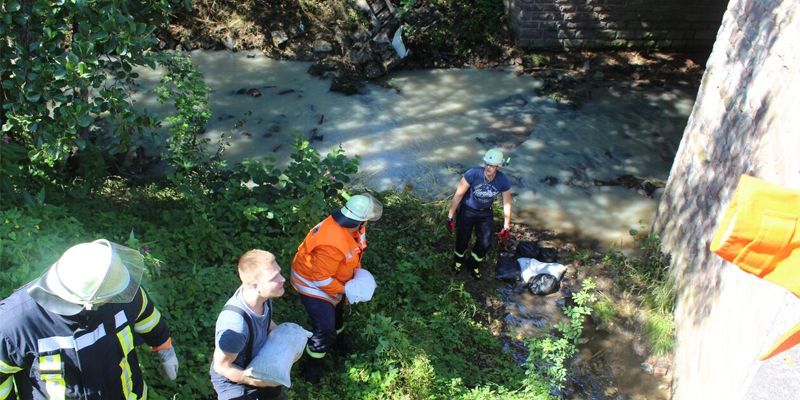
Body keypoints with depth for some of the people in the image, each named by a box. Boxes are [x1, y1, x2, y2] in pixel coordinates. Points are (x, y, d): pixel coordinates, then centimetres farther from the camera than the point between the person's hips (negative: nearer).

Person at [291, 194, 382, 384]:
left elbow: (355, 250, 4)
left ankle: (332, 339, 59)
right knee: (324, 330, -8)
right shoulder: (332, 244, -44)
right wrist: (344, 290, -22)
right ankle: (313, 364, 18)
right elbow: (322, 279, -34)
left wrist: (358, 272, -3)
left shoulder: (348, 225, -17)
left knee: (337, 309, 31)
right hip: (312, 283, -9)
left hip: (329, 277, 9)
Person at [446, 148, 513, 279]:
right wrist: (450, 217, -16)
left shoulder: (503, 181, -21)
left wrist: (506, 227, -1)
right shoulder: (473, 174, -30)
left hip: (485, 213, 3)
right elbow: (458, 195, -20)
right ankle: (459, 259, 37)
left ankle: (473, 264, 32)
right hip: (467, 210, -2)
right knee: (463, 240, 0)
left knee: (485, 243, 0)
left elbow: (507, 204, -8)